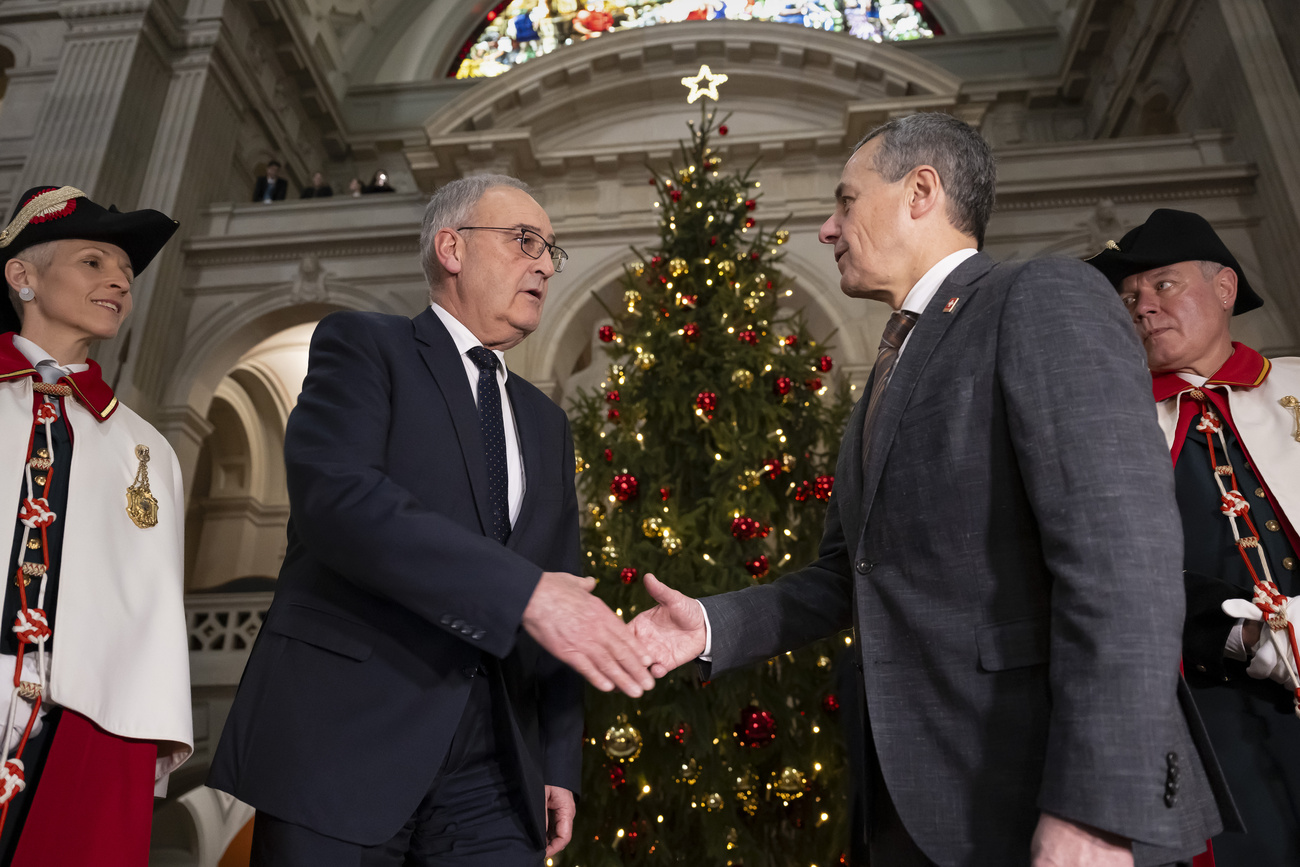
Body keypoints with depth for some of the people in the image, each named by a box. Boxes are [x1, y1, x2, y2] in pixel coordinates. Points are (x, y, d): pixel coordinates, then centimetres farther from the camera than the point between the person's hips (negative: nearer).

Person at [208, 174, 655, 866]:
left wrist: (558, 763, 8)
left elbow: (562, 595, 15)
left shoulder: (545, 423, 18)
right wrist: (523, 593, -24)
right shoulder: (362, 347, 1)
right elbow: (333, 495, -18)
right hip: (341, 743, -4)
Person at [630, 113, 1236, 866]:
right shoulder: (893, 374, 18)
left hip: (1041, 786, -8)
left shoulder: (1045, 299, -8)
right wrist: (713, 625, 4)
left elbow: (1122, 553, -19)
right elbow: (850, 574, 17)